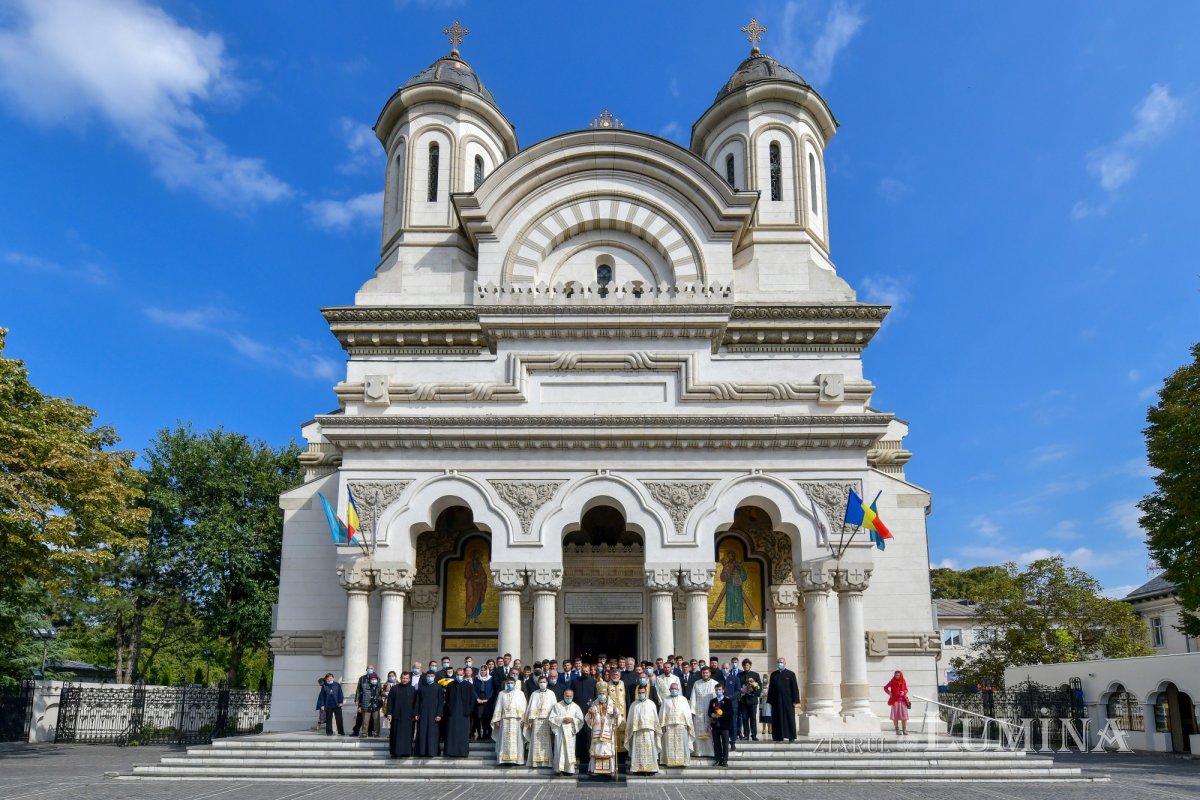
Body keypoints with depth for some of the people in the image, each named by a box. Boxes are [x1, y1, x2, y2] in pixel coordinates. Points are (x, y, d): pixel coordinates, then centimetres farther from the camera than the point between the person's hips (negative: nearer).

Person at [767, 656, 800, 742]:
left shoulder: (791, 674, 2)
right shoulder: (773, 674, 11)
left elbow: (795, 688, 0)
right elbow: (770, 688, 11)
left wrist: (795, 700, -7)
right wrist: (770, 700, 6)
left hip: (788, 701, -3)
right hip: (776, 701, 3)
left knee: (789, 718, -1)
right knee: (777, 719, 2)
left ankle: (791, 737, 6)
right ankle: (779, 737, 6)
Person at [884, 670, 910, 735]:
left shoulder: (903, 682, 5)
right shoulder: (892, 682, 0)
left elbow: (906, 690, 13)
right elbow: (885, 688, 9)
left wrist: (904, 692, -8)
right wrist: (889, 692, -8)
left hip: (902, 700, 1)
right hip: (895, 701, -1)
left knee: (904, 716, -4)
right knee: (895, 716, -1)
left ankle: (904, 730, 2)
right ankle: (897, 730, 6)